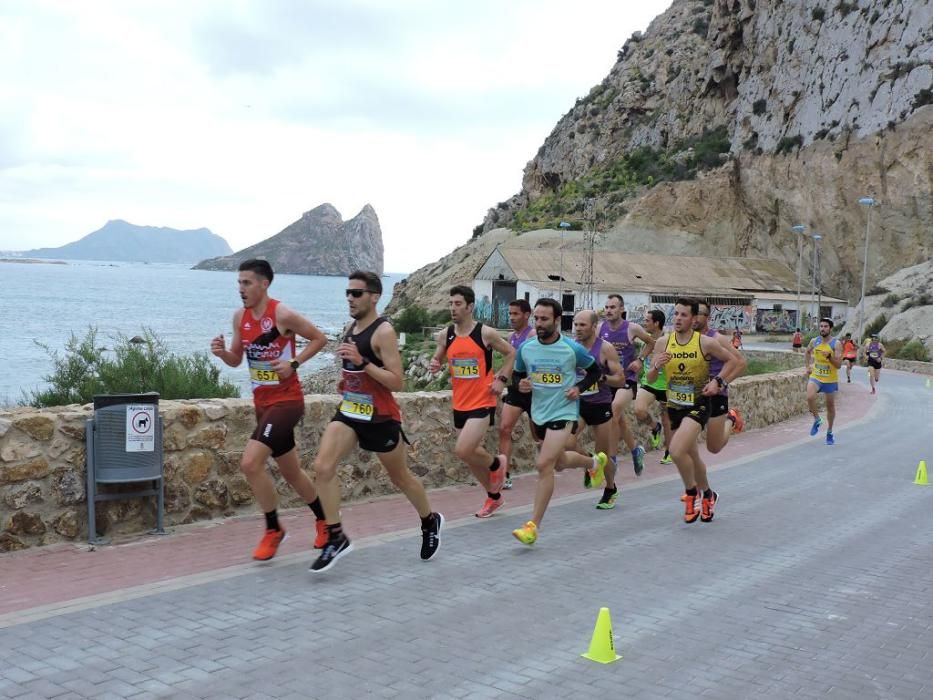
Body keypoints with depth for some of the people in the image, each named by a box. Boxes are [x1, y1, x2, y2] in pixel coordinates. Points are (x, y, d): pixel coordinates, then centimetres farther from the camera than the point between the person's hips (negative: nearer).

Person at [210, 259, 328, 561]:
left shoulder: (283, 315, -16)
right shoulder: (240, 316, 5)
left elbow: (320, 339, -6)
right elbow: (236, 359, 13)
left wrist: (294, 363, -18)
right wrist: (222, 352, -8)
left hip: (286, 401, -8)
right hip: (262, 402, 8)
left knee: (250, 463, -19)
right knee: (291, 471, 17)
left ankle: (273, 530, -1)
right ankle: (324, 519, 38)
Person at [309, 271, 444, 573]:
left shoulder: (384, 331, -17)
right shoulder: (350, 329, 8)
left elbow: (397, 382, -24)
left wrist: (362, 362, -31)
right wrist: (345, 380, 11)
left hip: (380, 417, -6)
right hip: (349, 411, 7)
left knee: (400, 477, 12)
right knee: (323, 467, -14)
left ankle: (430, 522, 39)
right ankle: (336, 538, -7)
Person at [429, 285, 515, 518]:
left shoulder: (486, 333, -10)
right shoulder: (445, 335, 2)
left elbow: (511, 353, 3)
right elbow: (437, 360, 16)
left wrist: (502, 379, -7)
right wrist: (435, 365, -8)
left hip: (482, 403, -6)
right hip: (460, 404, 6)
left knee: (463, 451, -19)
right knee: (471, 454, 13)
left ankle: (496, 464, 12)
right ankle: (494, 496, 34)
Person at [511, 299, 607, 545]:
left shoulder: (572, 349, -13)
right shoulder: (525, 348, -4)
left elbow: (594, 370, 4)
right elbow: (519, 374, 12)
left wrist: (579, 388, -12)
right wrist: (521, 384, -10)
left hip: (563, 413, -6)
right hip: (539, 413, 6)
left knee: (544, 465, -18)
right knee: (559, 461, 23)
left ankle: (533, 525, -11)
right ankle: (594, 462, 56)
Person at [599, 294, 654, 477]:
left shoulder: (632, 328, -9)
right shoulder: (600, 329, -3)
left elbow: (651, 343, 8)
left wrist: (640, 360, -4)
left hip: (627, 379, -4)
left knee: (615, 408, -28)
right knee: (619, 419, 15)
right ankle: (636, 450, 39)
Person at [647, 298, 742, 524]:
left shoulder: (705, 342, -12)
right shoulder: (663, 342, -4)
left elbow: (733, 361, 2)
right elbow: (650, 379, 2)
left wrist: (718, 381, -11)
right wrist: (656, 366, -19)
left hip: (698, 404, -5)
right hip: (674, 405, 5)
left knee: (676, 450, -24)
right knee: (691, 455, 18)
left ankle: (691, 492, 2)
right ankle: (707, 495, 42)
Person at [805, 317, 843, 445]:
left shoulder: (836, 344, -13)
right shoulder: (814, 341, -2)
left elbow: (839, 365, -17)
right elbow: (808, 352, 21)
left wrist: (829, 356, -32)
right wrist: (808, 366, 12)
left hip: (830, 380, -1)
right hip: (815, 377, 1)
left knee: (830, 407, 11)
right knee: (810, 397, -27)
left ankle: (829, 432, 30)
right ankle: (817, 420, -2)